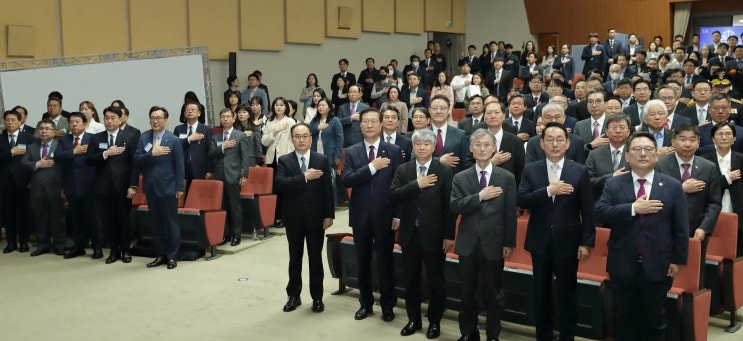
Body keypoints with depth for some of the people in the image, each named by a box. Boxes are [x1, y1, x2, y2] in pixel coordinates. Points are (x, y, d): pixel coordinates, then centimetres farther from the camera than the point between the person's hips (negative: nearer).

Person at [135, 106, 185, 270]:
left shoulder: (174, 140, -5)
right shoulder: (143, 138, 7)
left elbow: (180, 165, -6)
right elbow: (137, 159, -2)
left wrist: (180, 187, -9)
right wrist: (152, 154, -18)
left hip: (168, 187, -4)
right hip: (151, 187, 4)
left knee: (171, 223, 3)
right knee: (155, 223, 11)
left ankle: (172, 256, 13)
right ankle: (160, 255, 21)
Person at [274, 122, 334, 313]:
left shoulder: (322, 160, 0)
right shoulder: (284, 160, -1)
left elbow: (327, 189, 0)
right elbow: (279, 184, -17)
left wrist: (329, 215, -5)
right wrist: (304, 177, -24)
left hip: (315, 217, 0)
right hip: (293, 218, 0)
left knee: (315, 258, 8)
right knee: (295, 258, 11)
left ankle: (317, 297, 18)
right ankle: (294, 296, 23)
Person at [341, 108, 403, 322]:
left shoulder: (393, 151, -2)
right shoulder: (352, 152, 3)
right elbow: (346, 180, -11)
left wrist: (398, 215, -8)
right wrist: (372, 167, -19)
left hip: (384, 215, -2)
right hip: (360, 215, 2)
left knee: (385, 261, 7)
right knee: (363, 262, 12)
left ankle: (387, 305, 20)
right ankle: (365, 303, 26)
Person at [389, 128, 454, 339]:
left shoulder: (444, 172, -5)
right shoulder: (403, 170, 4)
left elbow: (450, 206, -6)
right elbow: (393, 195, -9)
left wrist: (449, 235, -9)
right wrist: (417, 184, -19)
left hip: (434, 234, -3)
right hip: (410, 234, 3)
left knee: (435, 281, 7)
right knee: (411, 281, 13)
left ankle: (434, 322, 22)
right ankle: (413, 320, 27)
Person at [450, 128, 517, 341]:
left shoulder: (507, 178, -1)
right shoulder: (460, 178, 2)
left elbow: (510, 213, -1)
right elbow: (454, 207, -10)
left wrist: (509, 243, -3)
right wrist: (480, 196, -18)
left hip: (493, 243, -1)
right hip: (468, 243, 2)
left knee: (493, 293, 9)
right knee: (467, 292, 13)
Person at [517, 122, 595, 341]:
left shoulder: (580, 171, -4)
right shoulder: (531, 170, 0)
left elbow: (587, 211, -3)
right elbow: (521, 200, -12)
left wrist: (587, 242, -6)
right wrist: (548, 191, -23)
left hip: (568, 241, -2)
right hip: (540, 241, 2)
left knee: (567, 294, 8)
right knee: (541, 293, 14)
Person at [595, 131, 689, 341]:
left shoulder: (672, 186, 0)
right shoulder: (614, 185, 0)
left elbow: (680, 228, 0)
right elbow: (600, 213, -13)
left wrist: (678, 260, -3)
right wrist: (633, 209, -22)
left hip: (657, 266, 0)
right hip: (622, 266, 1)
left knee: (655, 320, 13)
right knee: (624, 318, 15)